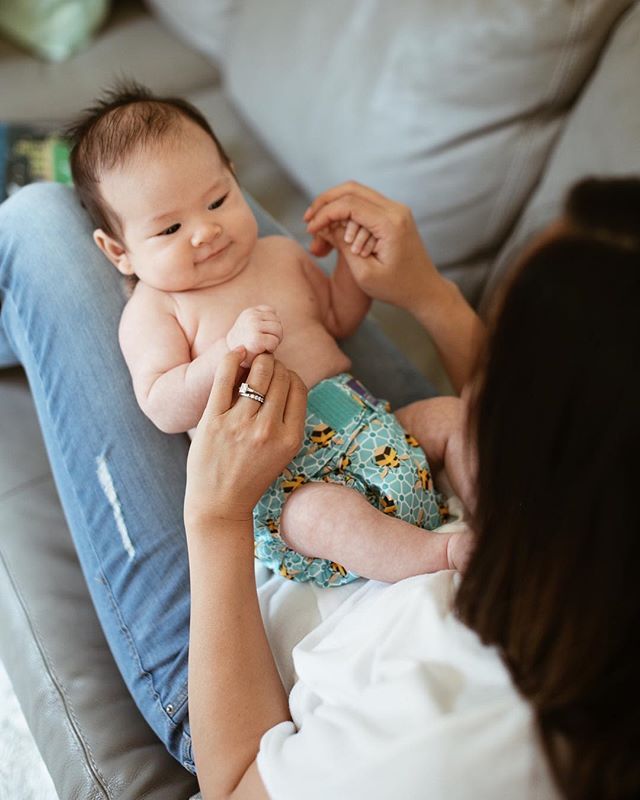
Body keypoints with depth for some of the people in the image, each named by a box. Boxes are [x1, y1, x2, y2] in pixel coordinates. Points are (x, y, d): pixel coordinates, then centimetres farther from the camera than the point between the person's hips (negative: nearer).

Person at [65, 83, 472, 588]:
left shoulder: (281, 255, 15)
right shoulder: (152, 309, -2)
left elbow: (338, 319, 27)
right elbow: (164, 410, -14)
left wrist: (355, 259, 9)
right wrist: (229, 351, -28)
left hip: (364, 420, 7)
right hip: (278, 477, -7)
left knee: (450, 414, -5)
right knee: (324, 515, -35)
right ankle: (447, 555, -31)